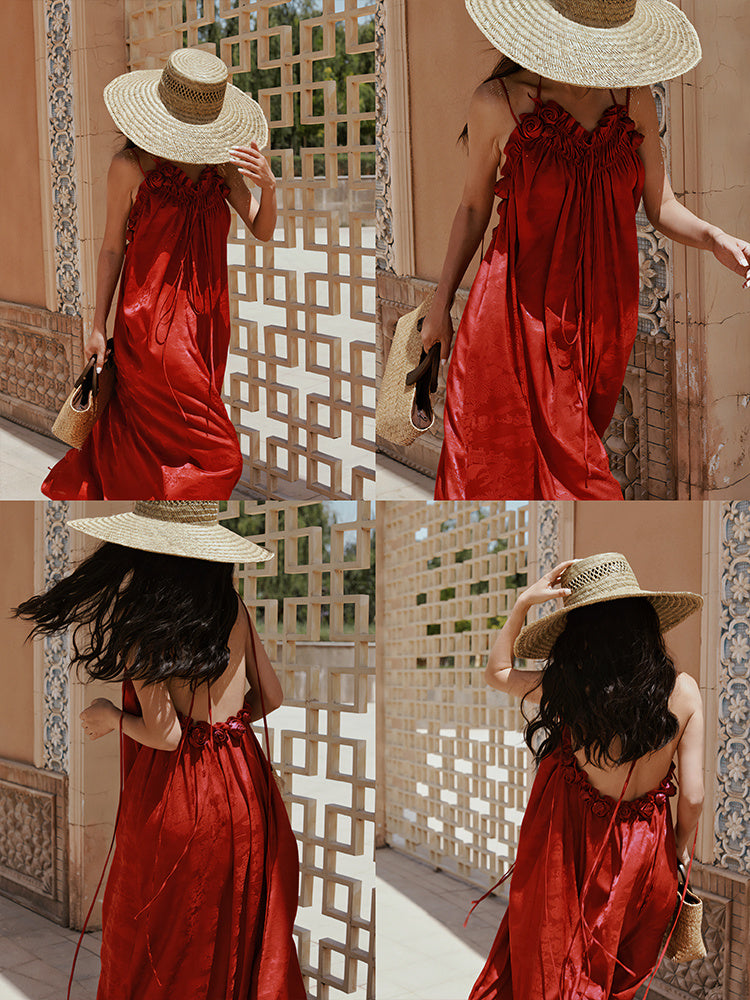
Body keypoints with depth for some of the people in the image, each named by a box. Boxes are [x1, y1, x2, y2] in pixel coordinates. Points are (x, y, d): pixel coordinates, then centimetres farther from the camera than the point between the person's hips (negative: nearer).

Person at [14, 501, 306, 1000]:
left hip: (177, 798, -5)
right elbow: (271, 697, 7)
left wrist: (112, 717, -1)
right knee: (243, 935, 19)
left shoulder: (143, 625, -17)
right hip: (246, 789, 5)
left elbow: (164, 734, -19)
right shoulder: (234, 609, -2)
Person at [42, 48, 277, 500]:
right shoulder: (132, 166, -8)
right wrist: (98, 325, 3)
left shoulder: (222, 165, 4)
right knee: (216, 457, -7)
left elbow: (263, 231, 3)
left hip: (206, 322, 5)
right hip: (152, 324, -5)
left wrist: (268, 185, -18)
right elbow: (113, 248, -1)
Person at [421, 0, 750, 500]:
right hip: (521, 316, -3)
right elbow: (474, 206, 6)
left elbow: (662, 206, 5)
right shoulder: (498, 103, -6)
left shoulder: (634, 98, 0)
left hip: (605, 317, 3)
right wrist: (442, 303, 12)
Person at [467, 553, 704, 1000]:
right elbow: (693, 796, -10)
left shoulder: (564, 690, -16)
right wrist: (680, 849, 7)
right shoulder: (683, 691, -13)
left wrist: (523, 604, 2)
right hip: (645, 859, 2)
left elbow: (497, 671, 5)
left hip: (569, 854, -2)